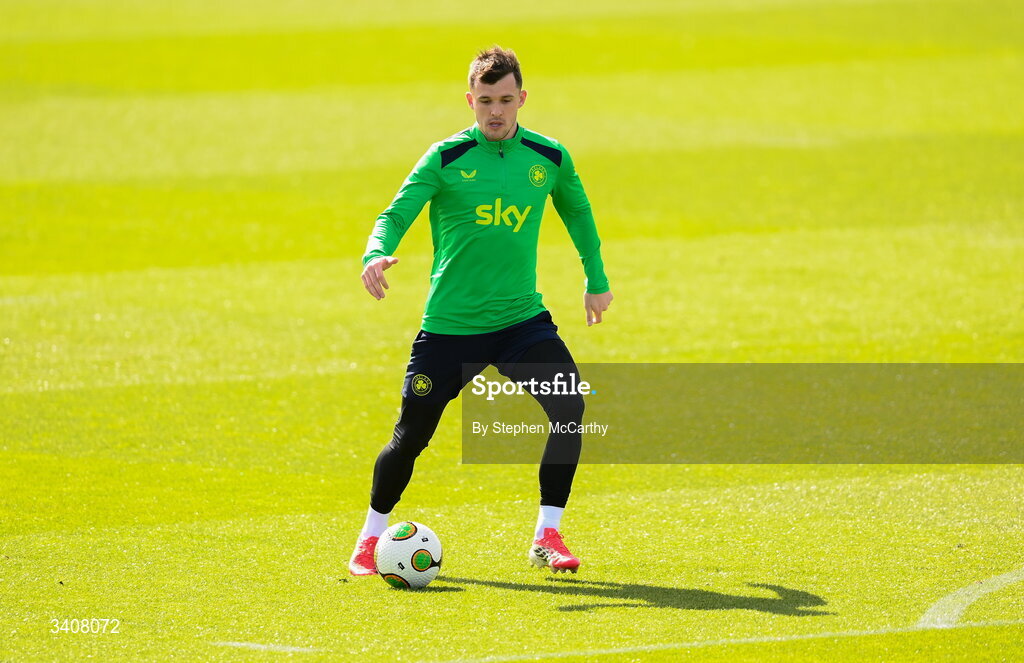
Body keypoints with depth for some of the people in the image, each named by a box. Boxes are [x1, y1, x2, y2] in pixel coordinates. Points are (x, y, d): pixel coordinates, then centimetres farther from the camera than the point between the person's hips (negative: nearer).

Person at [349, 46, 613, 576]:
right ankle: (372, 538, 25)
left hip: (521, 318, 2)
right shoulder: (445, 158, -9)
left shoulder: (550, 158, 1)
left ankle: (547, 537, -7)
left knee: (569, 408, -19)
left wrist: (597, 280, 23)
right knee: (411, 435, 1)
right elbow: (395, 215, -14)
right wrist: (377, 253, -35)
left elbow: (577, 212, 20)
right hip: (449, 326, -2)